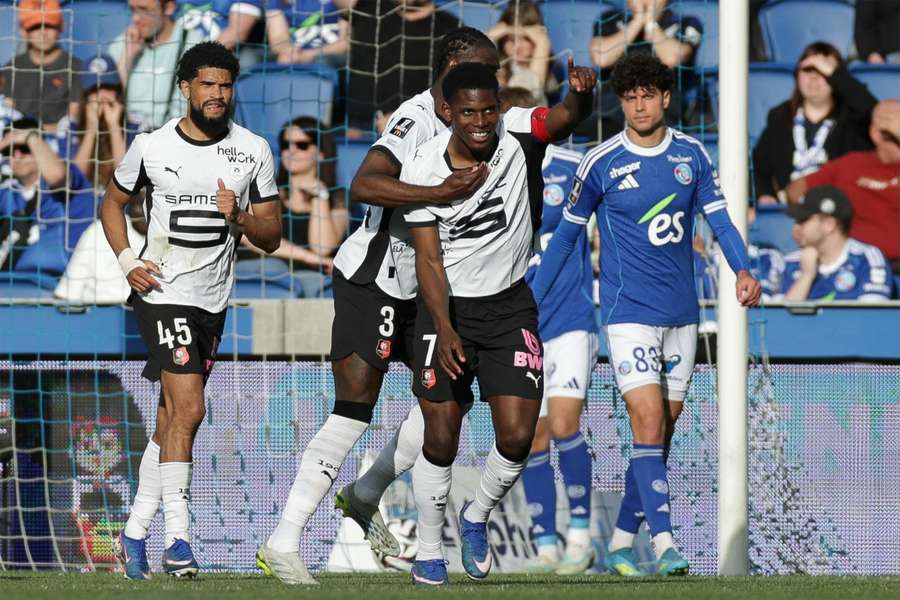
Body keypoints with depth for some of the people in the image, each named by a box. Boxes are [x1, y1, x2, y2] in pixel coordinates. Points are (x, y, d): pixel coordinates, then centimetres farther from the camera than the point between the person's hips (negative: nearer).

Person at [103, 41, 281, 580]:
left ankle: (135, 532, 21)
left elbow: (272, 236, 5)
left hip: (213, 300, 4)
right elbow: (113, 204, 13)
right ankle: (178, 540, -16)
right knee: (189, 409, -17)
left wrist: (240, 217, -16)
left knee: (172, 417, 11)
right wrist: (127, 261, -3)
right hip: (163, 293, -4)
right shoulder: (151, 148, -4)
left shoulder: (253, 151, 2)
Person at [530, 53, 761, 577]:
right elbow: (567, 235, 4)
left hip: (682, 314, 4)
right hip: (629, 313, -4)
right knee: (649, 427, -16)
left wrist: (743, 270, -15)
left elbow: (719, 219, 5)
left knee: (662, 433, 7)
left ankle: (622, 543, 18)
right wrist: (529, 303, 5)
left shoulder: (692, 155, 4)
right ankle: (665, 544, -20)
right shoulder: (602, 163, -5)